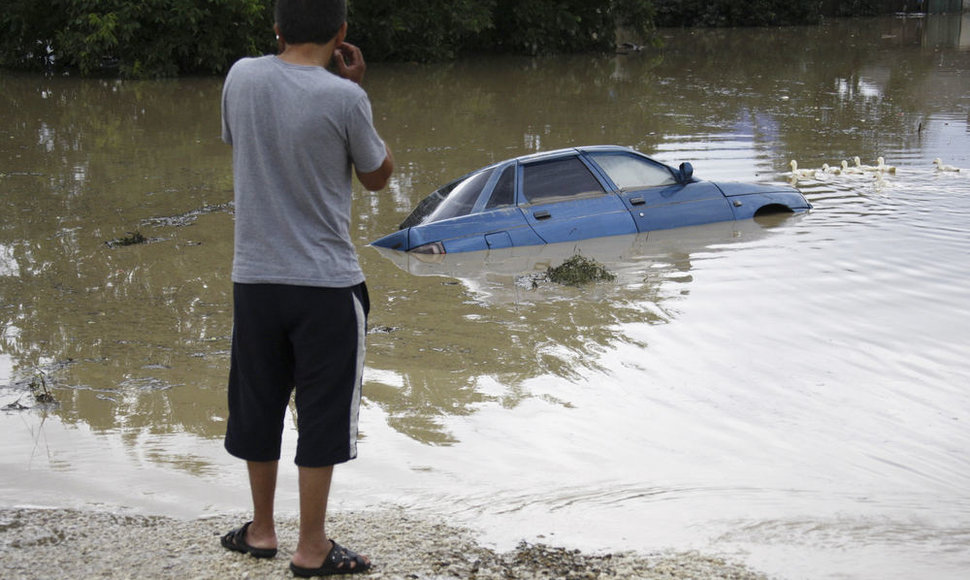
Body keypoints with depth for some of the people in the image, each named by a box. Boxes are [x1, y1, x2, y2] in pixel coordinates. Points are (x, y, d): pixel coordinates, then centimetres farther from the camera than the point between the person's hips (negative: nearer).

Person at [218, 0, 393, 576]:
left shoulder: (242, 77, -3)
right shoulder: (343, 98, -15)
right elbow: (378, 176, 1)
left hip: (254, 277, 4)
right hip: (327, 283, -4)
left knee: (259, 406, 17)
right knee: (323, 415, 6)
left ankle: (261, 529, 30)